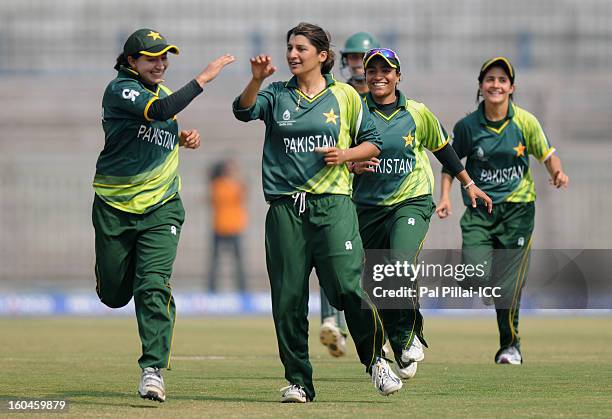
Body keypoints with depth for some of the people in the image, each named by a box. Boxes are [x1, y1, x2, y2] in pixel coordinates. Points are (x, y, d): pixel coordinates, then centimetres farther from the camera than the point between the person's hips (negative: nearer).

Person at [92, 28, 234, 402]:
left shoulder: (161, 91, 10)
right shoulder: (120, 89, -12)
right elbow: (158, 111, -31)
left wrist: (184, 138, 6)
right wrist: (204, 78, -31)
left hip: (161, 207, 3)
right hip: (115, 206, -3)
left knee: (154, 286, -15)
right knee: (114, 294, 9)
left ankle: (153, 369, -17)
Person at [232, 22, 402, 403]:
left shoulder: (344, 96, 9)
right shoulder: (276, 95, 11)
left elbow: (372, 143, 14)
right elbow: (244, 111, -9)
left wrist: (346, 154, -6)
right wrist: (257, 80, -26)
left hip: (332, 204, -2)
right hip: (285, 209, 2)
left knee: (348, 288, -14)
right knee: (288, 298, 0)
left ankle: (376, 360, 5)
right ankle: (298, 381, 9)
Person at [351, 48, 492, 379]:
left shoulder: (417, 113, 3)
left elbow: (442, 149, 17)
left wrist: (469, 184, 24)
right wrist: (353, 166, -19)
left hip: (411, 202, -2)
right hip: (368, 206, 2)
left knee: (402, 263, -27)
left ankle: (410, 336, -11)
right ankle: (402, 355, 20)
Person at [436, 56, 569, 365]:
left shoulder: (525, 122, -4)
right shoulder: (467, 125, -3)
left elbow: (547, 155, 6)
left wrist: (557, 172, -15)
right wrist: (445, 195, -1)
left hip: (517, 210, 0)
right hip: (479, 211, 0)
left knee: (508, 284, -5)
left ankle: (510, 345, 15)